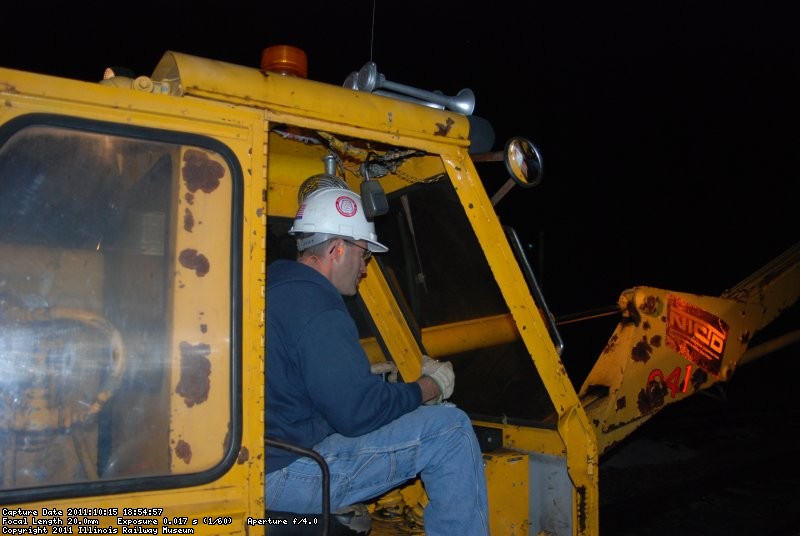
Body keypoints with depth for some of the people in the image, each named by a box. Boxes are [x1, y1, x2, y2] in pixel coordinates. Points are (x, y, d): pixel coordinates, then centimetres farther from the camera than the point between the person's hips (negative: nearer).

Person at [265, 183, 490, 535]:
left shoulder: (277, 286, 12)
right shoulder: (317, 308, -18)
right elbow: (356, 411, -20)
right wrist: (428, 388, -5)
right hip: (282, 475, -10)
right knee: (449, 429, -11)